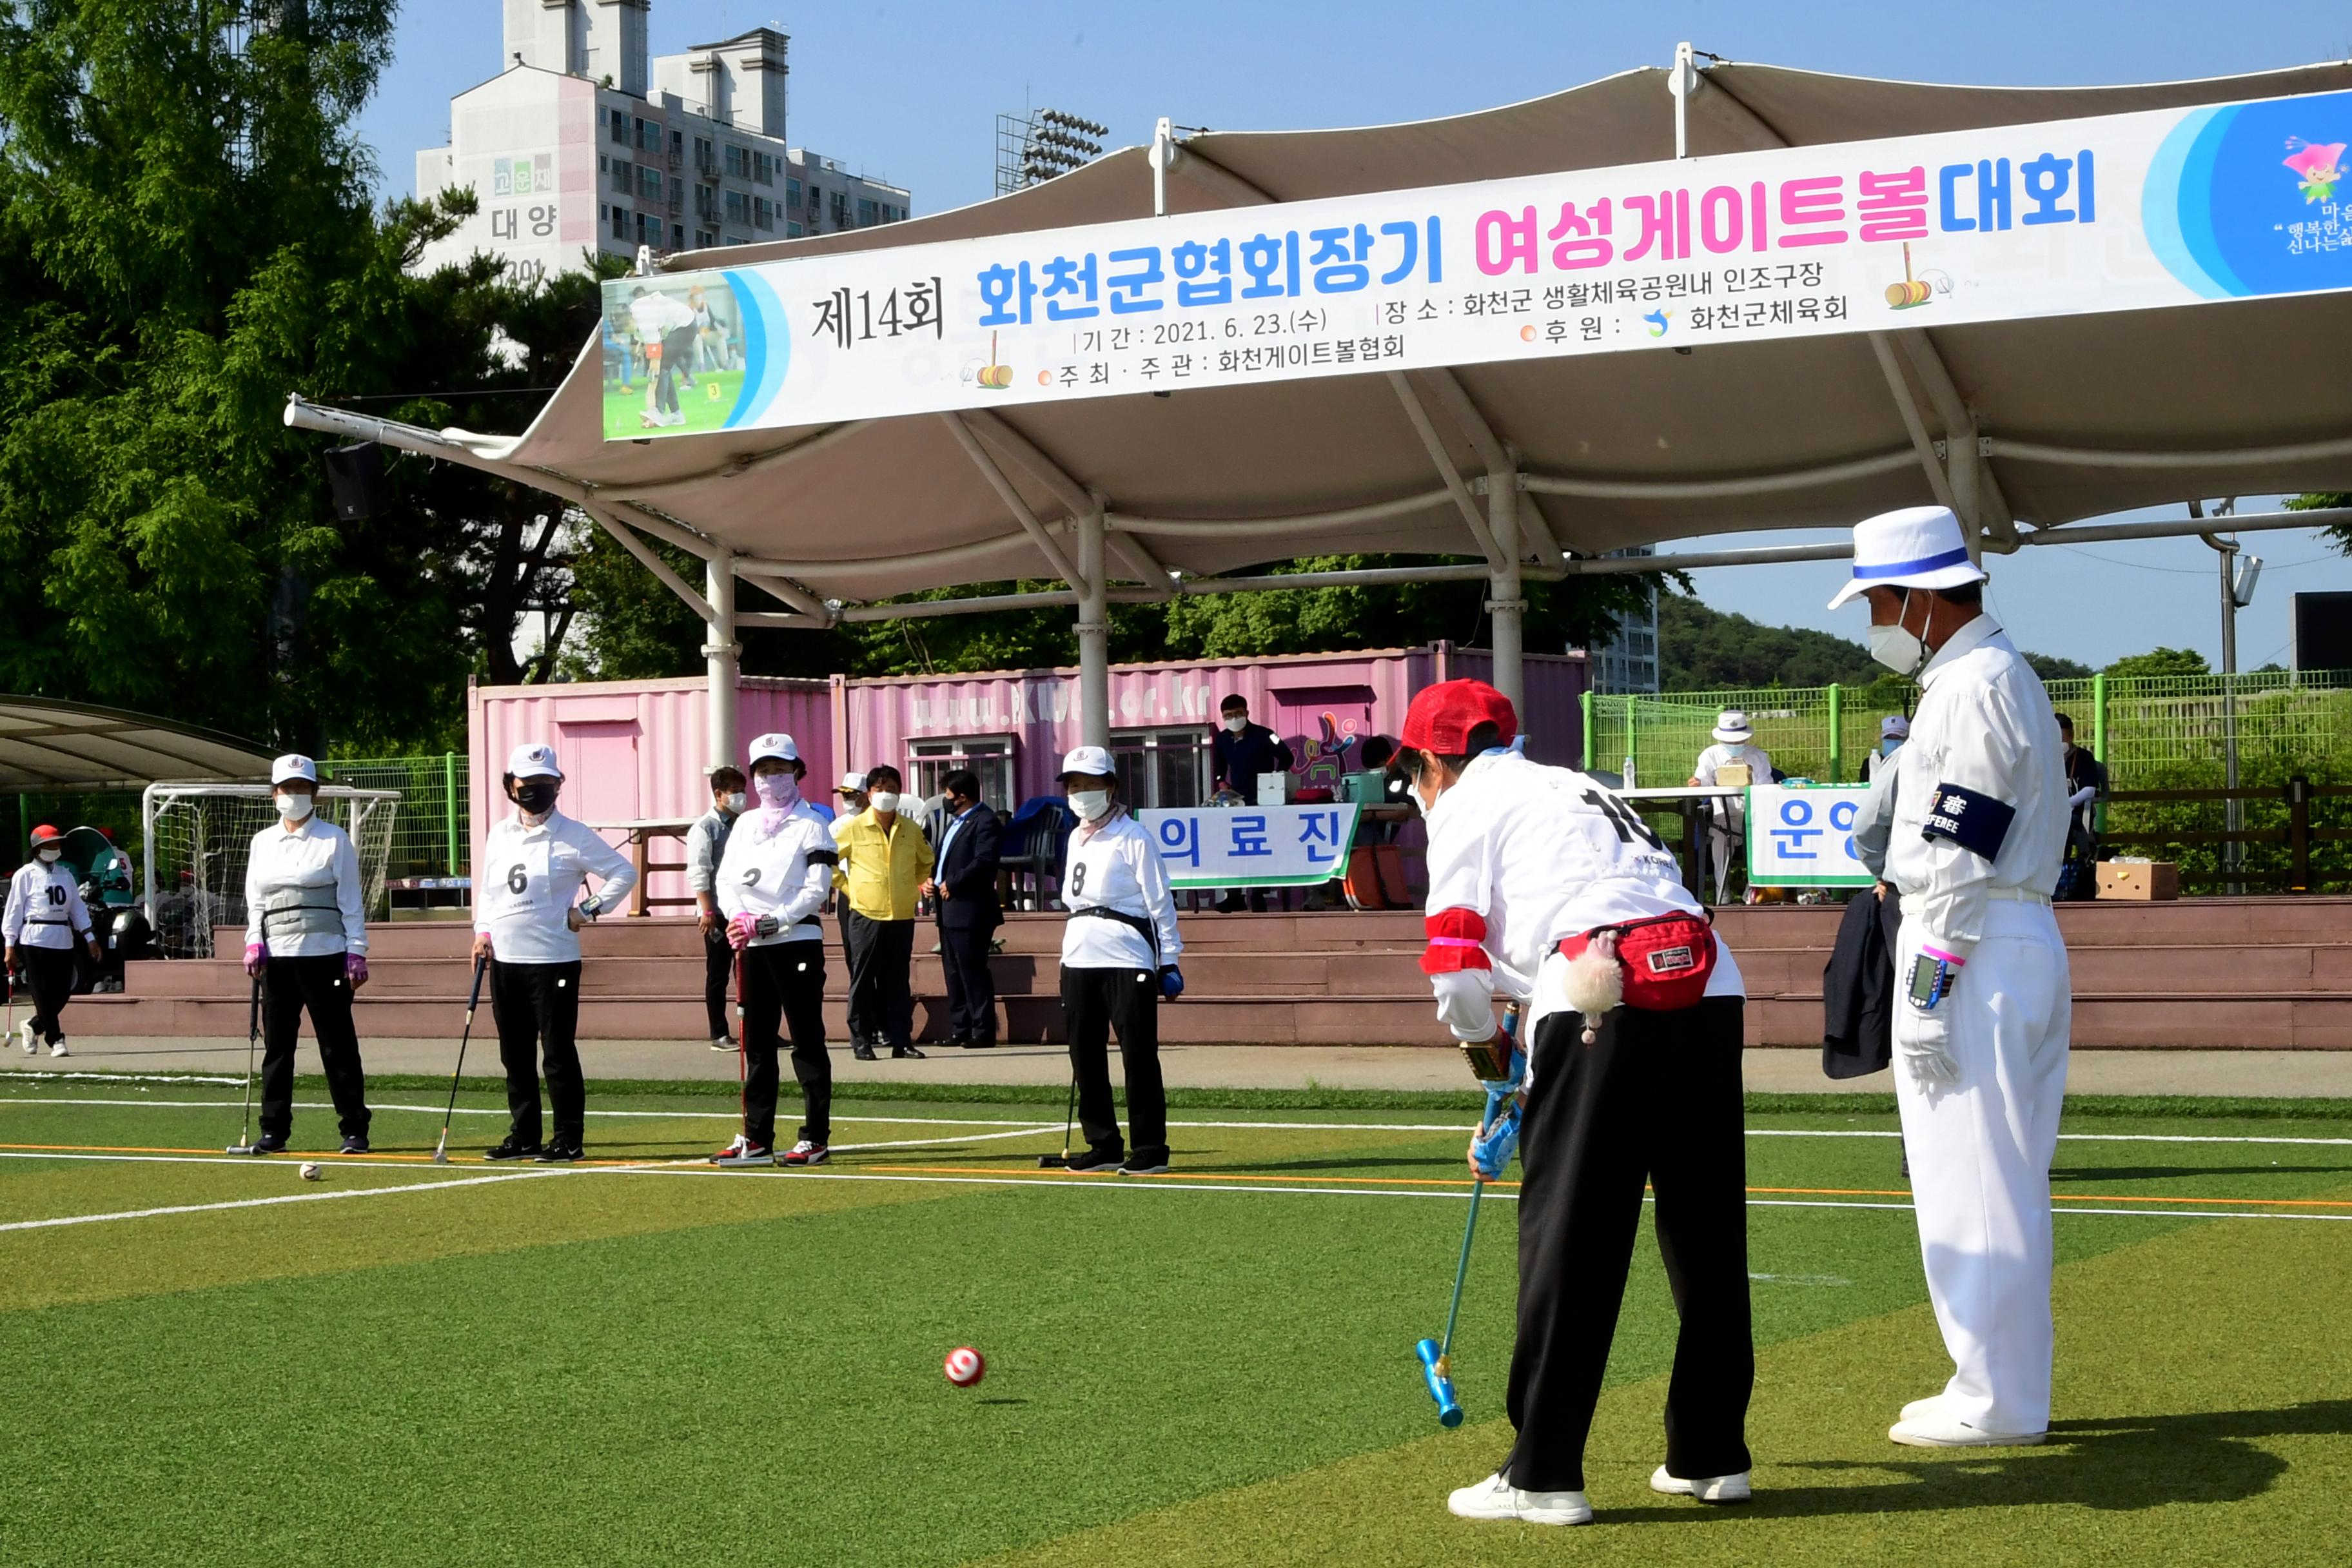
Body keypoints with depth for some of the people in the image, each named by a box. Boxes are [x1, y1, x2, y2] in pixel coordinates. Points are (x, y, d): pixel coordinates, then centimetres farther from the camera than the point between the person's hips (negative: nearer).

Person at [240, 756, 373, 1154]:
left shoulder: (334, 839, 3)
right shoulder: (263, 842, 15)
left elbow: (351, 901, 1)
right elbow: (254, 900, 17)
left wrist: (357, 952, -6)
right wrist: (254, 943, 1)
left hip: (325, 954, -4)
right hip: (277, 956, 4)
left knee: (338, 1044, -3)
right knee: (276, 1044, 4)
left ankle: (354, 1129, 1)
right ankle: (274, 1129, 11)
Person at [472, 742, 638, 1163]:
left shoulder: (573, 836, -5)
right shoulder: (499, 836, 13)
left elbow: (624, 873, -4)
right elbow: (486, 889, 21)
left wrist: (587, 910, -7)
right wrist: (483, 931, 6)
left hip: (554, 959, -6)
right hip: (505, 959, 6)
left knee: (558, 1052, -4)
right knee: (515, 1054, 10)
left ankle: (568, 1139, 2)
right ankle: (524, 1136, 19)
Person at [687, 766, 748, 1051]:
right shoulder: (705, 828, -6)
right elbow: (698, 872, -12)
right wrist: (708, 911, -17)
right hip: (718, 913, -5)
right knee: (718, 975, 2)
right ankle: (719, 1035, 7)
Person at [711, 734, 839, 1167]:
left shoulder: (811, 825, -3)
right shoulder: (745, 825, 16)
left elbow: (817, 890, -11)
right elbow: (726, 878, 10)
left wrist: (768, 922, -19)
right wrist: (738, 918, -10)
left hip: (798, 942, -6)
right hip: (753, 948, 6)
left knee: (807, 1042, -4)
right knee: (757, 1042, 9)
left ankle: (816, 1139, -2)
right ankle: (756, 1138, 14)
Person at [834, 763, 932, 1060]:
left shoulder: (911, 831, 7)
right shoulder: (853, 829, -3)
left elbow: (926, 862, 24)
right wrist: (846, 886, 1)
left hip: (902, 916, 3)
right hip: (865, 915, -3)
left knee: (899, 981, 7)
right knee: (863, 980, 1)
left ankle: (901, 1039, 12)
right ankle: (861, 1041, 5)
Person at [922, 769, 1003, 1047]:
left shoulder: (985, 821, -11)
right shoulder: (956, 821, 21)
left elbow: (984, 862, -22)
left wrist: (952, 884, -16)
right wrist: (930, 880, 9)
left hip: (970, 910, -10)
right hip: (949, 910, 10)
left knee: (973, 972, -8)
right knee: (954, 973, 12)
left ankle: (983, 1031, -5)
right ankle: (959, 1029, 17)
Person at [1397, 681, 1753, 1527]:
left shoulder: (1466, 802, 12)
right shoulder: (1580, 788, 34)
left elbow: (1457, 965, 3)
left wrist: (1479, 1043, 24)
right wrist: (1529, 1089, 36)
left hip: (1604, 998, -7)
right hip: (1711, 990, 7)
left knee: (1569, 1233, 0)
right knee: (1707, 1234, 14)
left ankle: (1544, 1473, 3)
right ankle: (1710, 1455, 24)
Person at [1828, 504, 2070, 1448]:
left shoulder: (1974, 686, -14)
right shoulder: (2004, 677, 19)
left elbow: (1961, 858, -19)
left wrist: (1927, 990, -20)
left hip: (1973, 947, -11)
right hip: (2019, 944, 11)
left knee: (1973, 1180, -5)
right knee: (2002, 1180, 14)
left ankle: (1996, 1402, 0)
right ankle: (2004, 1385, 21)